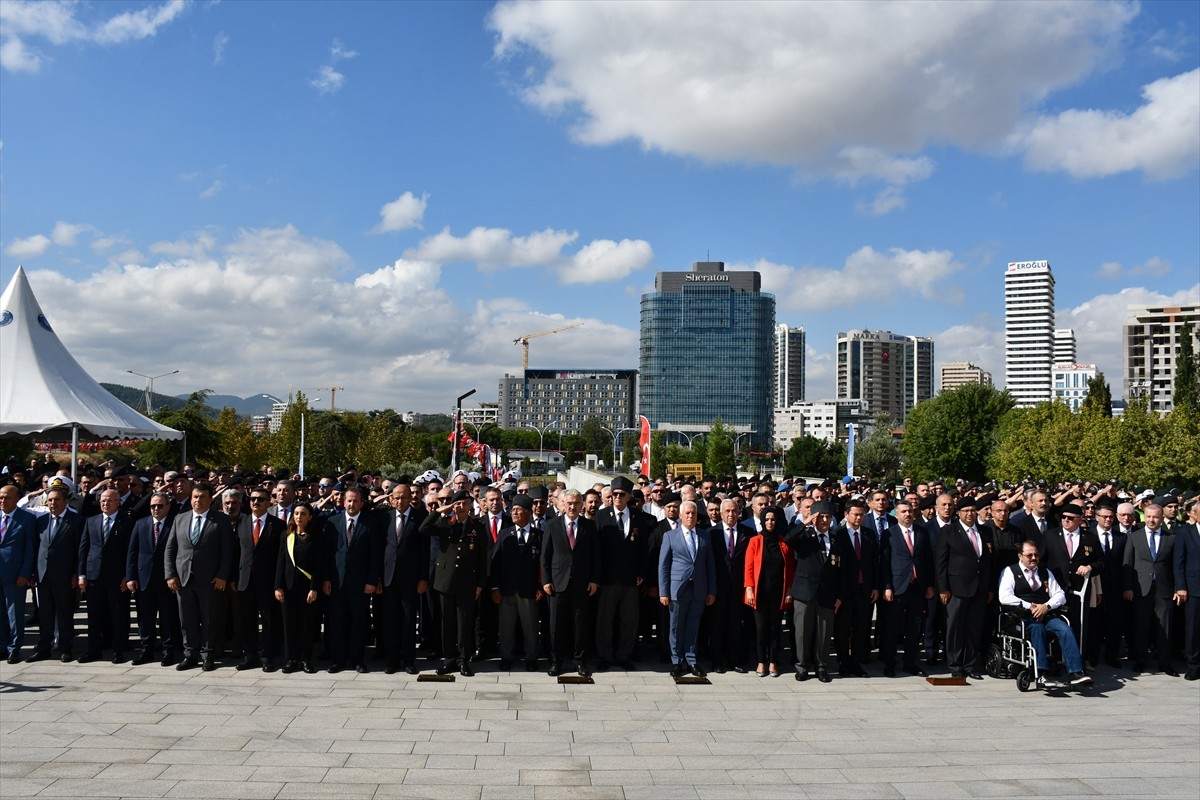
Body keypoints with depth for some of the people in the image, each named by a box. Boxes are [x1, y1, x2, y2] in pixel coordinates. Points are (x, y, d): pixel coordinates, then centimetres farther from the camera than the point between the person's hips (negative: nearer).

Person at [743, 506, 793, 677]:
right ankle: (761, 662, 11)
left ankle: (773, 662, 14)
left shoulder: (785, 543, 3)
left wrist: (789, 591, -2)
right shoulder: (755, 541, 0)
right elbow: (749, 567, -1)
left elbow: (791, 569, 5)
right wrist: (749, 589, -8)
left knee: (775, 627, 6)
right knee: (761, 627, 2)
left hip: (778, 592, 1)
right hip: (760, 591, -1)